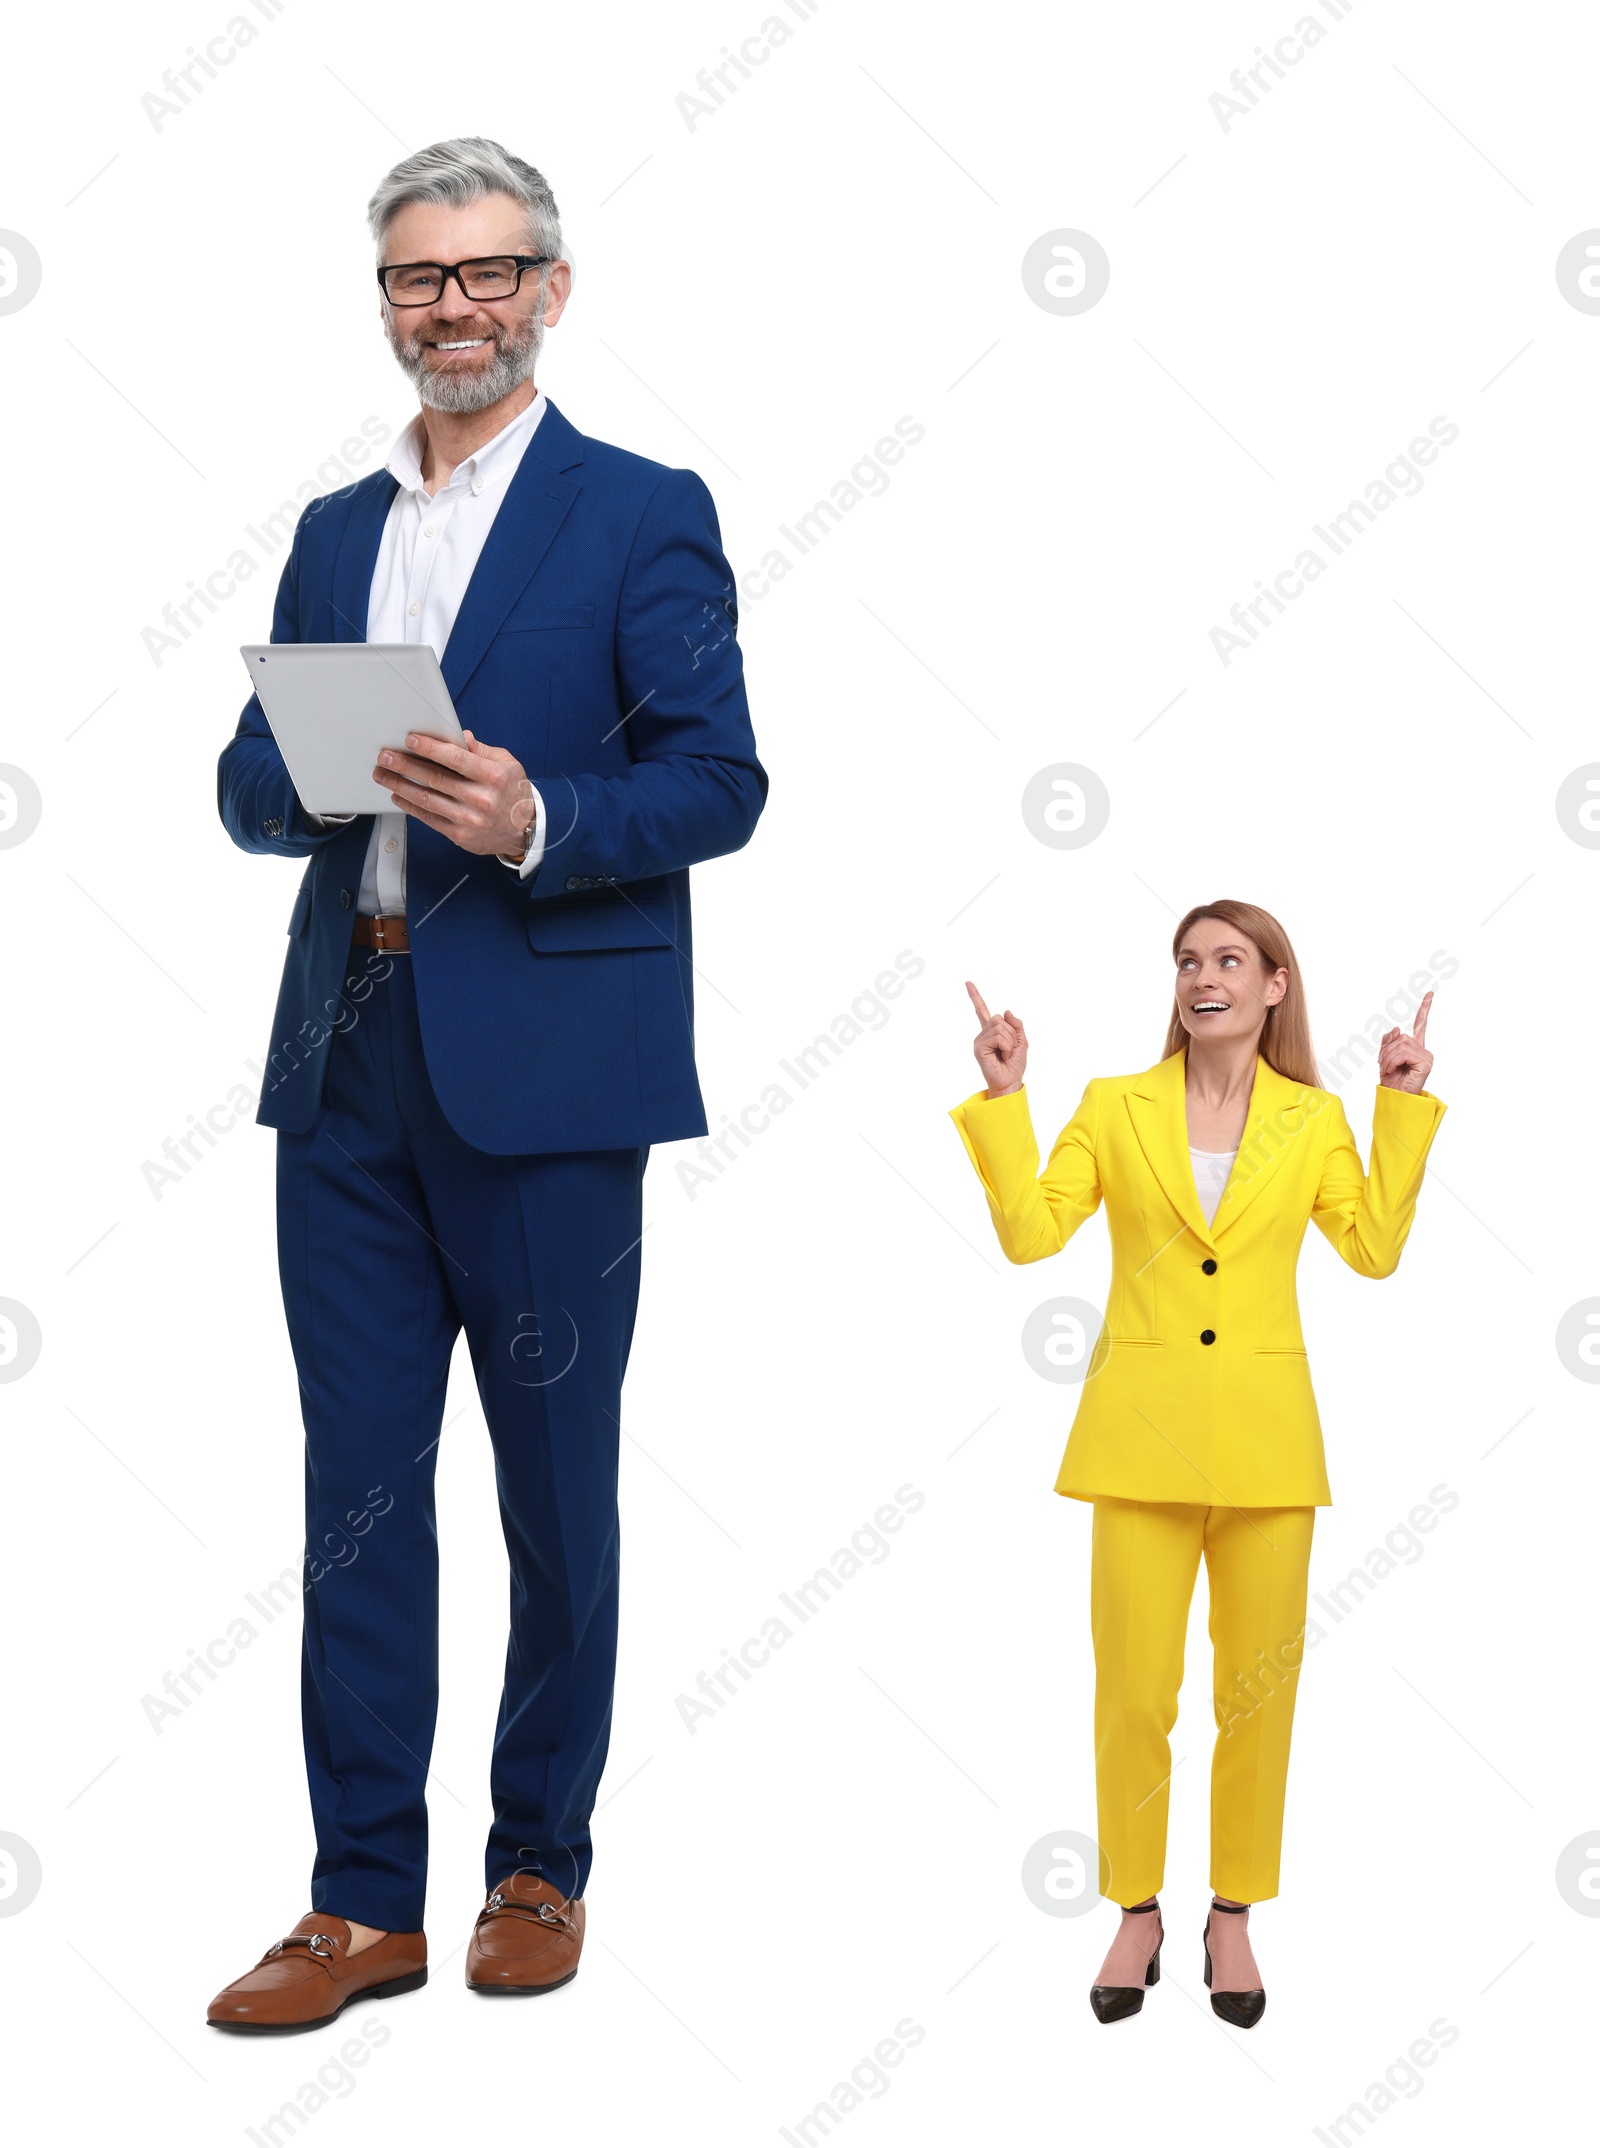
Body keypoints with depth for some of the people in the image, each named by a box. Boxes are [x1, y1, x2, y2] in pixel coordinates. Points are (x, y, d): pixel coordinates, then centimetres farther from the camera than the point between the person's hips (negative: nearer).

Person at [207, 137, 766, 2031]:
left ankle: (541, 1869, 21)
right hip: (347, 1064, 5)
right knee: (355, 1484, 5)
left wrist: (538, 821, -22)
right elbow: (249, 785, 16)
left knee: (556, 1485, 5)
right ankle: (365, 1901, 13)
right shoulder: (334, 531, 18)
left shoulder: (641, 515, 2)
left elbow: (717, 782, -6)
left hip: (543, 1074, -5)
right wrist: (304, 776, -8)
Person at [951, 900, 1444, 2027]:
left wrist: (1404, 1109, -3)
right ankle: (1137, 1916, 17)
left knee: (1259, 1689, 7)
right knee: (1134, 1693, 0)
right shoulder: (1115, 1107, 4)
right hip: (1144, 1428, -1)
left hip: (1265, 1436, 1)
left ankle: (1235, 1918, 22)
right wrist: (1004, 1099, -7)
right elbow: (1029, 1230, -4)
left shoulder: (1315, 1119, 6)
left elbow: (1375, 1246, -3)